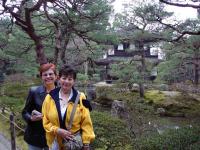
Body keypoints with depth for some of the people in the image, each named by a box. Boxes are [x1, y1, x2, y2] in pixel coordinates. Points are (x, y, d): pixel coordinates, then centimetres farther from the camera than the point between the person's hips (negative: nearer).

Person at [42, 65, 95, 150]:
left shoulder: (80, 98, -5)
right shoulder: (50, 98, -1)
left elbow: (86, 123, -4)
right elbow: (45, 122, 2)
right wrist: (57, 130, -13)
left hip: (76, 143, -1)